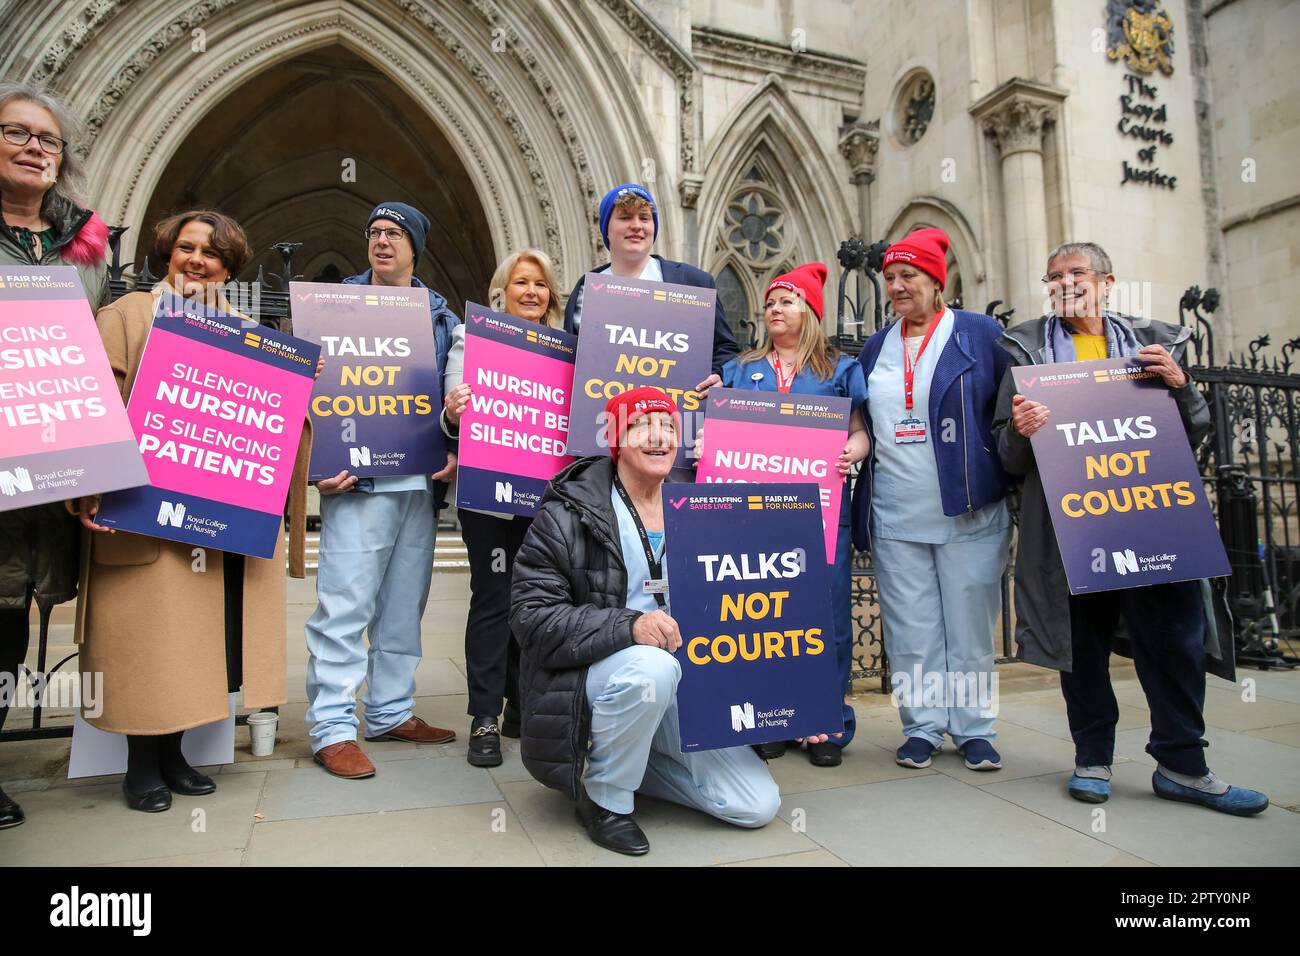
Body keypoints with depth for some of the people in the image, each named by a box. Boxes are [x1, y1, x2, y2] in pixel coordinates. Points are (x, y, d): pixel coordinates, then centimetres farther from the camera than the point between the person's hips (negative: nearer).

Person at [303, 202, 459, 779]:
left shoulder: (441, 315, 15)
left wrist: (456, 451, -2)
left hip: (421, 480, 4)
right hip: (357, 479, -4)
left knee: (405, 605, 11)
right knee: (344, 605, -6)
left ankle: (391, 713, 23)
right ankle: (332, 728, 3)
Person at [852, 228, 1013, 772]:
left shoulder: (981, 335, 3)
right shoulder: (876, 348, 13)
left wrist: (1009, 486, -14)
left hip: (969, 511, -3)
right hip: (895, 516, 3)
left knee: (970, 624, 5)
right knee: (910, 627, 6)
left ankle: (973, 728, 19)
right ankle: (922, 727, 19)